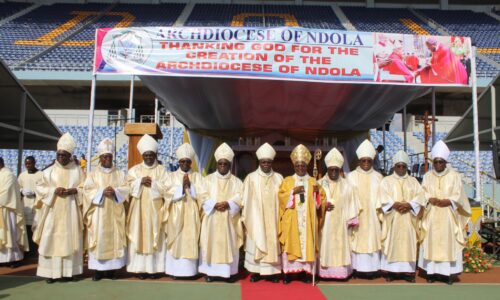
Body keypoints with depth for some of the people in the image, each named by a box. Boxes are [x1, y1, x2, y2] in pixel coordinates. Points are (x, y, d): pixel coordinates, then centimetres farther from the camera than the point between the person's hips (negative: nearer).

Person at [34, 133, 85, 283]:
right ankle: (51, 271, 4)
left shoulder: (77, 170, 5)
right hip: (53, 211, 1)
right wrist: (54, 190, -13)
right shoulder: (49, 171, 7)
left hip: (70, 211, 0)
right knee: (52, 240, -2)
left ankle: (68, 271, 7)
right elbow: (40, 188, 4)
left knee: (70, 240, 0)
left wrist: (73, 190, -14)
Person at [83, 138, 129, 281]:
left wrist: (114, 191, -16)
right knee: (98, 238, -4)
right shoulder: (93, 173, 7)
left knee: (114, 238, 0)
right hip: (98, 212, -1)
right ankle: (97, 269, 1)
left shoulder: (119, 173, 11)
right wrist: (102, 192, -17)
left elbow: (125, 189, 3)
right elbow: (88, 190, -3)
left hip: (114, 212, 1)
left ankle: (111, 268, 6)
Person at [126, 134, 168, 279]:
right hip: (139, 208, 1)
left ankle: (154, 268, 5)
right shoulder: (135, 169, 10)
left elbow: (165, 188, -4)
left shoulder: (161, 170, 5)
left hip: (155, 209, -1)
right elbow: (128, 185, 1)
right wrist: (140, 181, -13)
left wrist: (152, 183, -15)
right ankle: (140, 268, 5)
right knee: (139, 237, -1)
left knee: (155, 237, 0)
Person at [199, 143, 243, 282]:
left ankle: (229, 271, 8)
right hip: (212, 218, 0)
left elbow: (240, 198, -2)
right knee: (212, 243, -1)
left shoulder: (236, 181, 8)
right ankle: (210, 271, 7)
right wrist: (214, 204, -17)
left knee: (229, 244, 0)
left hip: (229, 219, 0)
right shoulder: (208, 179, 7)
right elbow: (203, 197, -1)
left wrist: (228, 204, -19)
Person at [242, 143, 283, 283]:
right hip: (256, 218, -1)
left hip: (273, 218, 1)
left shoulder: (278, 178, 4)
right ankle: (255, 271, 11)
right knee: (256, 242, 2)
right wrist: (245, 218, -3)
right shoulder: (251, 177, 0)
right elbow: (246, 199, 0)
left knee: (273, 243, 4)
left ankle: (273, 271, 12)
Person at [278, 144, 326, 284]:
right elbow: (281, 196, -4)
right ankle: (287, 272, 1)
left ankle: (305, 271, 7)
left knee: (307, 243, 0)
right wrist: (293, 192, -16)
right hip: (291, 220, -1)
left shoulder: (313, 181, 10)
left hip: (308, 221, 1)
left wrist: (317, 192, -14)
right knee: (291, 244, -4)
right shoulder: (287, 181, 7)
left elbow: (321, 199, 5)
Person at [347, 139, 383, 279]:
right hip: (357, 214, -1)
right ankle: (358, 267, 3)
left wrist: (380, 210, -6)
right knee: (358, 239, -2)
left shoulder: (378, 177, 7)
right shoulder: (352, 176, 3)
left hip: (372, 215, 1)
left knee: (372, 239, 1)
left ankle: (372, 267, 7)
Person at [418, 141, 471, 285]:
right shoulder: (427, 176, 8)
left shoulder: (454, 176, 3)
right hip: (431, 216, 2)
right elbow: (423, 195, 2)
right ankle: (432, 270, 6)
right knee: (432, 242, 1)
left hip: (448, 216, -1)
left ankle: (450, 272, 4)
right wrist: (431, 200, -18)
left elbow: (458, 196, -2)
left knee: (449, 242, -2)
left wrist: (448, 201, -19)